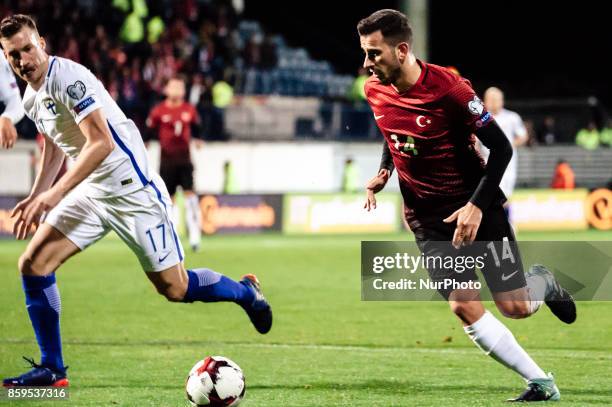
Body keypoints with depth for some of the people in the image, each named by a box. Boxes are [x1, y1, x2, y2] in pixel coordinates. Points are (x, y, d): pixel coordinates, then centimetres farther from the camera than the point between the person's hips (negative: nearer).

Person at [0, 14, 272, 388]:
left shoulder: (68, 78, -21)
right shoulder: (32, 98, 8)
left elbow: (101, 143, -28)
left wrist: (54, 194, -31)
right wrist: (35, 198, 13)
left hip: (132, 190, -8)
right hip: (92, 192, 8)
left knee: (174, 288, -3)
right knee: (33, 263, -6)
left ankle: (246, 291, 27)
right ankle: (52, 369, 1)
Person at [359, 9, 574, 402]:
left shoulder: (448, 87, -22)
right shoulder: (375, 90, -5)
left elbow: (501, 148, -17)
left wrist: (477, 206, -23)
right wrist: (383, 172, 1)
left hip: (475, 207, -4)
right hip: (428, 218, 4)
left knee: (515, 307, -2)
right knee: (464, 306, -12)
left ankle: (541, 282, 36)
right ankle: (541, 383, 0)